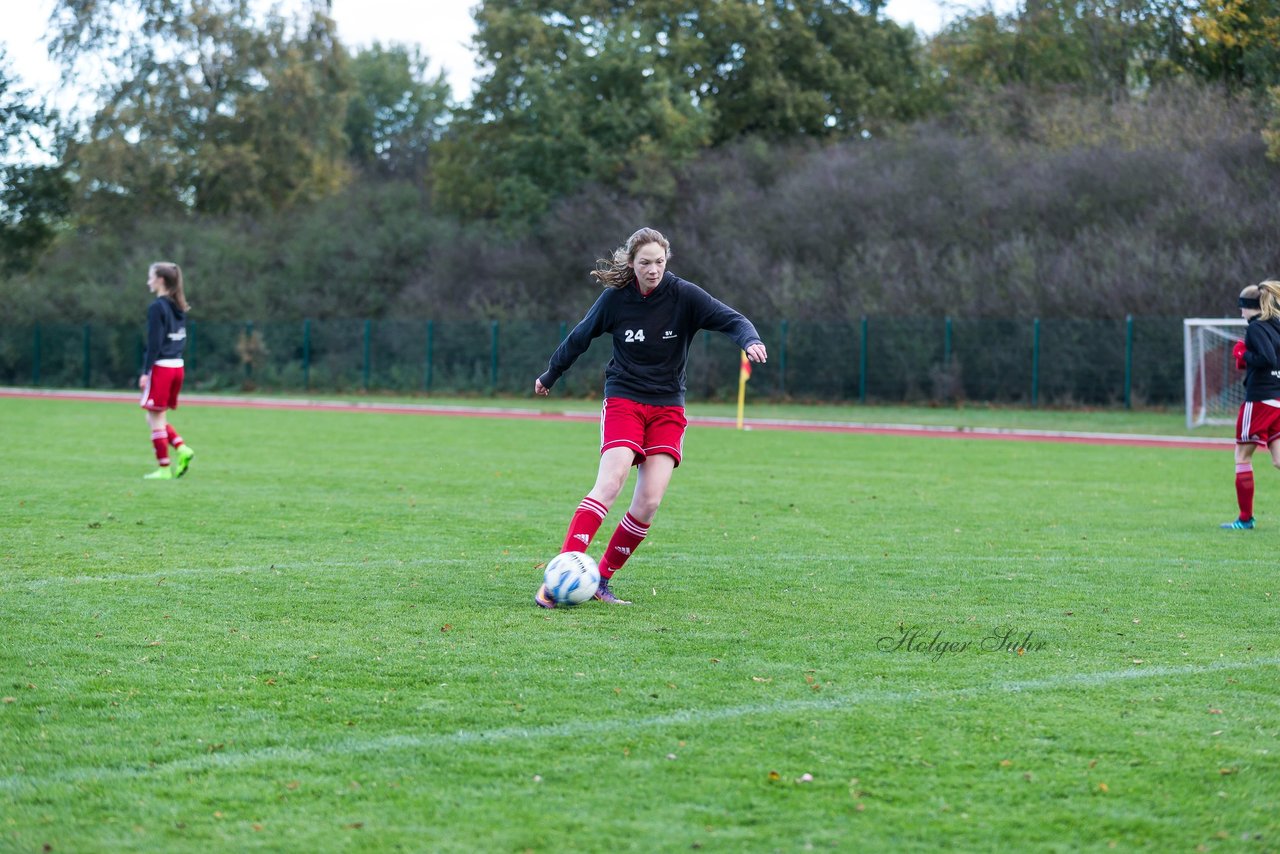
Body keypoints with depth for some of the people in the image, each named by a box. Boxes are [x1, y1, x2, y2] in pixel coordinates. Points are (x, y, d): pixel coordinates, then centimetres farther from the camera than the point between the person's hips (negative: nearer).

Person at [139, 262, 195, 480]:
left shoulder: (157, 308, -12)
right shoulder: (179, 308, 12)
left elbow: (154, 343, -16)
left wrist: (146, 371, -13)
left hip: (161, 366, -8)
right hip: (178, 365, 8)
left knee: (155, 418, 0)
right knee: (155, 418, 17)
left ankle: (164, 468, 1)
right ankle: (181, 448, 0)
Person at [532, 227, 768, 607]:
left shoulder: (684, 295, -5)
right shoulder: (616, 298, -4)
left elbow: (731, 319, -12)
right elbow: (579, 337, 11)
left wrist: (751, 340, -35)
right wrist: (550, 375, 24)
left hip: (668, 408, 2)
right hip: (623, 400, -2)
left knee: (649, 501, -11)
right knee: (609, 485, -21)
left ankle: (601, 580, 3)